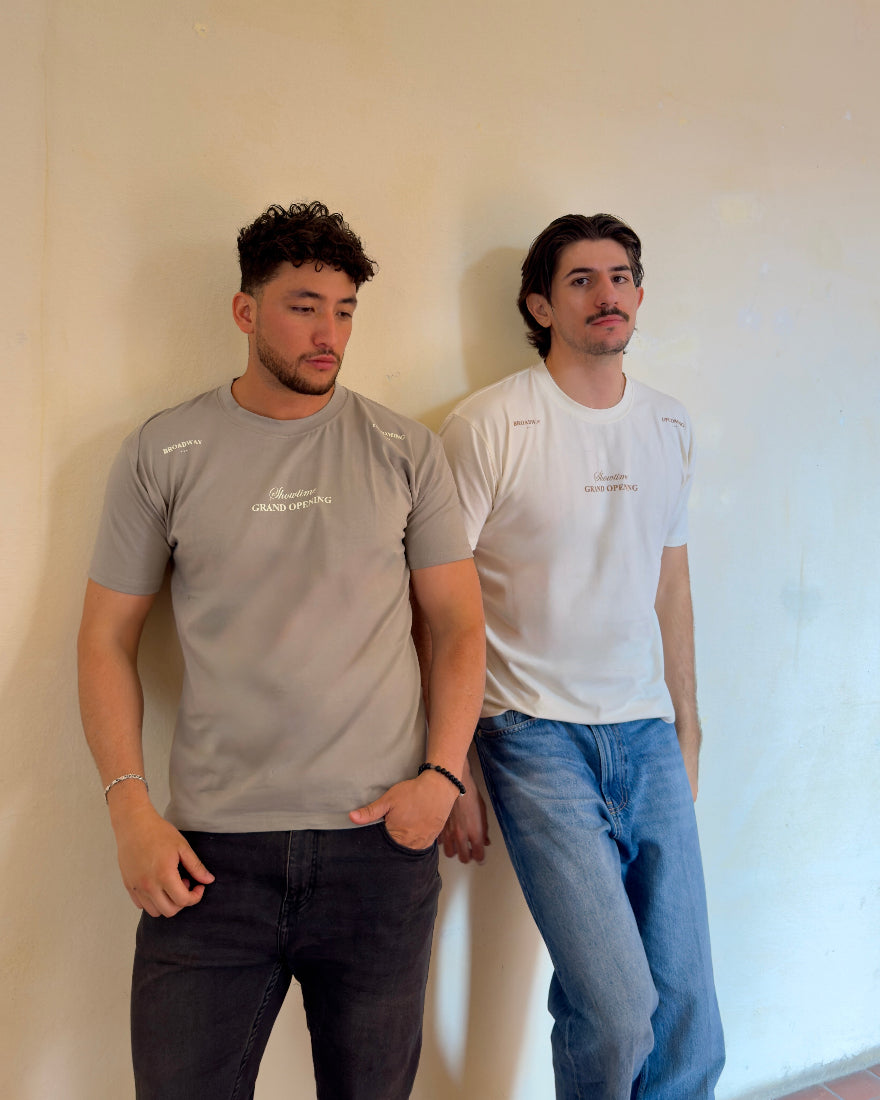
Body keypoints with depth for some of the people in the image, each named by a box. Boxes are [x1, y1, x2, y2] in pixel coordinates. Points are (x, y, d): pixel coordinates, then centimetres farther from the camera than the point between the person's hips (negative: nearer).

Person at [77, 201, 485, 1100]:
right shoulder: (161, 454, 1)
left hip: (381, 841, 1)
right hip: (211, 854, 0)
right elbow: (106, 638, 4)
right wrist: (129, 808, -6)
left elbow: (459, 624, 6)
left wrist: (443, 773, -6)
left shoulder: (406, 451, 3)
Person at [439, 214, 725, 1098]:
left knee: (687, 1007, 9)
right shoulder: (487, 426, -9)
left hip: (648, 732, 5)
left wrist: (686, 727, 17)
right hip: (538, 736, -5)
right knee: (615, 1010, -7)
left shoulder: (670, 426, 9)